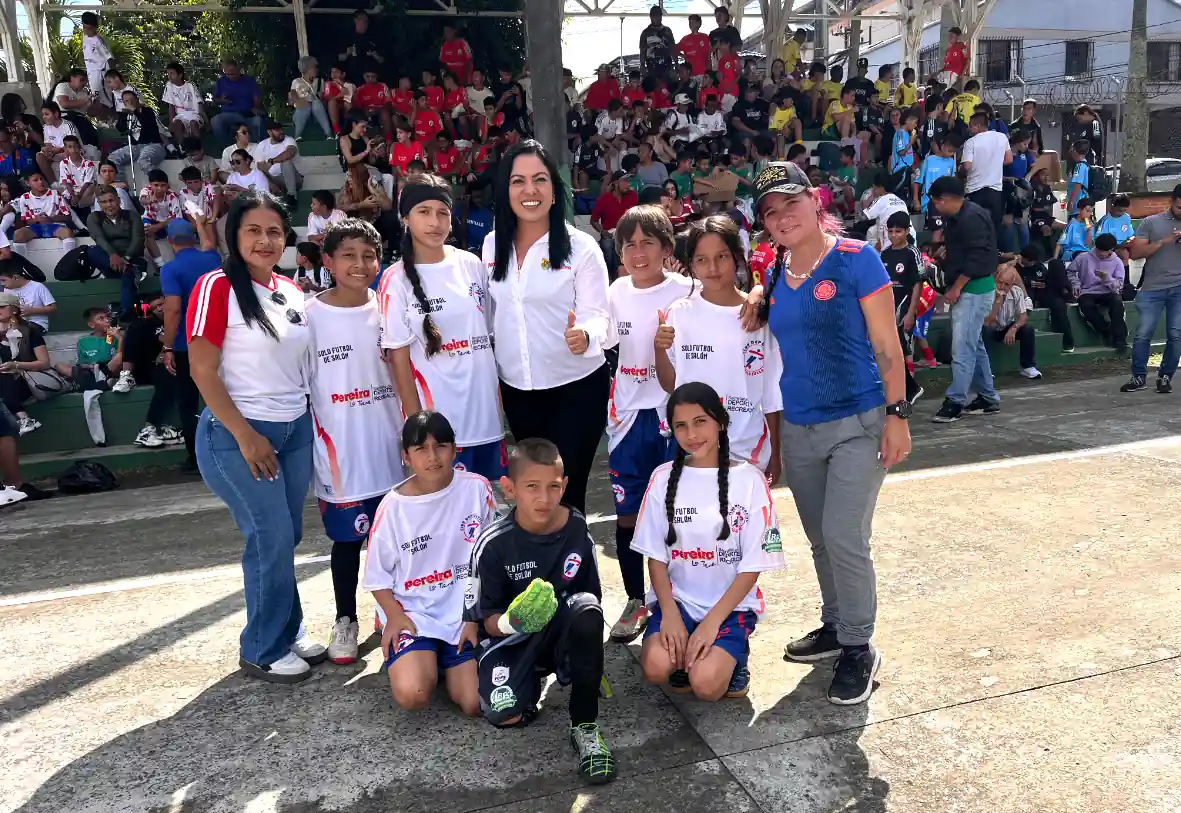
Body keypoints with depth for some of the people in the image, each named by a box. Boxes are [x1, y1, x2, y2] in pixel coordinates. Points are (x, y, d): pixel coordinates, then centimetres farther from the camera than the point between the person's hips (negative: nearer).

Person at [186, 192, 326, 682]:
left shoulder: (292, 292, 9)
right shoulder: (217, 287, -10)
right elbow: (202, 372, -13)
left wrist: (311, 418, 10)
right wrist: (245, 436, -16)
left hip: (295, 429, 6)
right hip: (238, 434, -6)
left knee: (286, 538, 11)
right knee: (272, 540, -4)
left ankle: (289, 633, 27)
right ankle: (263, 652, 13)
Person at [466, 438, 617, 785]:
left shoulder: (577, 530, -11)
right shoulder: (493, 543, -17)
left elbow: (593, 602, 2)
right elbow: (487, 620, -10)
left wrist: (592, 658, 0)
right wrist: (513, 622, -32)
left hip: (562, 634, 1)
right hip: (510, 638, -1)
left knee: (585, 606, -33)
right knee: (504, 713, -29)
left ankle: (584, 726, -16)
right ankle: (530, 683, 12)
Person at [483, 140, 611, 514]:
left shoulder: (581, 246, -12)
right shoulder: (492, 245, 3)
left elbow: (598, 315, -14)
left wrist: (585, 335, -36)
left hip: (577, 388, -4)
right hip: (517, 389, 5)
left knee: (565, 490, 1)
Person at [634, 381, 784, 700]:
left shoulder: (749, 479, -7)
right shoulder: (663, 478, 0)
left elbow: (752, 566, -7)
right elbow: (655, 555, 2)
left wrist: (712, 621, -15)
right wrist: (670, 613, -12)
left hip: (731, 604, -2)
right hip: (677, 598, 2)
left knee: (706, 684, -24)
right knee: (655, 668, -25)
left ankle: (733, 657, 9)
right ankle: (684, 655, 9)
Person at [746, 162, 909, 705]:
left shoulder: (856, 260, -10)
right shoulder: (775, 272, 6)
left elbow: (886, 345, -9)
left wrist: (896, 414, -13)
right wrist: (758, 303, 2)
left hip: (858, 424, -6)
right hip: (798, 429, 6)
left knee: (844, 538, -9)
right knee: (820, 539, 16)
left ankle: (859, 649, 10)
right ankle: (835, 626, 35)